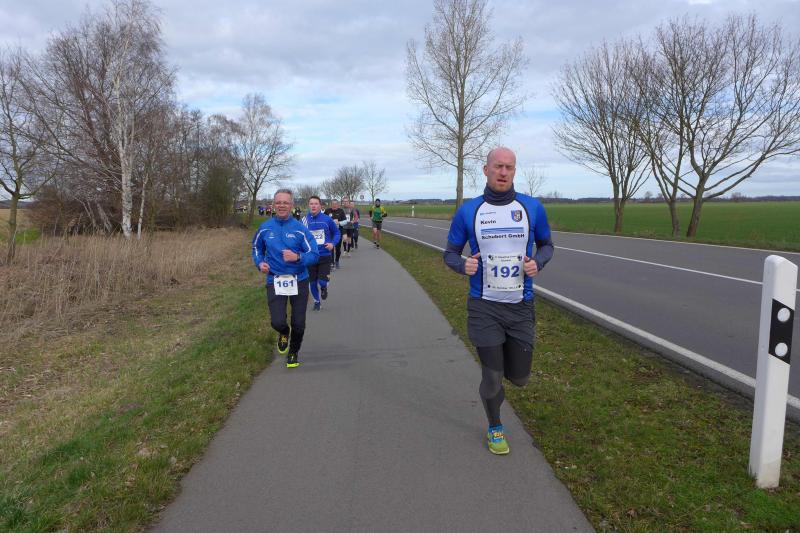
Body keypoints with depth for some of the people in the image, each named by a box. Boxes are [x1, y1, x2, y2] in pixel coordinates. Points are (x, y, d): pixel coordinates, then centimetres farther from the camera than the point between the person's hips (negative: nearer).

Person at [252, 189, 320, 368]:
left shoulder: (300, 229, -8)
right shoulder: (265, 228, 0)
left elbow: (315, 254, -9)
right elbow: (257, 248, 17)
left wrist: (297, 257, -26)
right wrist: (260, 263, -2)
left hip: (299, 281, 0)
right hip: (275, 281, 1)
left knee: (299, 324, 7)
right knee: (277, 322, -14)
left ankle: (293, 352, 38)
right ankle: (284, 333, 26)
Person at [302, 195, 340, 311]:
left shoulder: (327, 219, -6)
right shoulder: (304, 220, -5)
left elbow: (337, 233, 7)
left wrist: (333, 243, -9)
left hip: (325, 256, -1)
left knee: (322, 281, -10)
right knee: (313, 282, 11)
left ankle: (324, 288, 28)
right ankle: (317, 301, 37)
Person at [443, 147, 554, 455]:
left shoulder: (532, 207, -1)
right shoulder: (468, 211, -3)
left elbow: (546, 245, 12)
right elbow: (450, 253, 5)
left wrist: (537, 262, -10)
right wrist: (463, 265, -18)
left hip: (521, 306, 2)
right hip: (484, 306, -2)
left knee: (519, 378, 11)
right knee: (492, 378, 5)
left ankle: (500, 358, 47)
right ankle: (495, 427, 34)